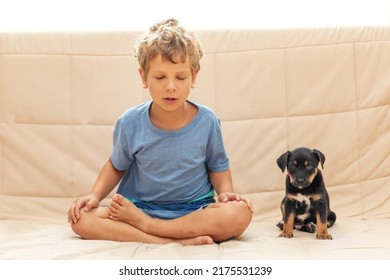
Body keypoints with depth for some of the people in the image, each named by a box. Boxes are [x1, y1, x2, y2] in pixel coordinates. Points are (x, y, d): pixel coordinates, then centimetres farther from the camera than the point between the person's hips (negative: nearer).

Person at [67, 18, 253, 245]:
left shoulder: (207, 121, -7)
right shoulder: (130, 123, -6)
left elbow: (218, 167, 7)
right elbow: (116, 167, 10)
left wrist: (226, 192, -12)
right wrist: (95, 196, -6)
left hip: (194, 210, 0)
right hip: (140, 206, 1)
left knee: (240, 213, -30)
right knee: (82, 219, -23)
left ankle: (145, 225, -22)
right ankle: (176, 241, -32)